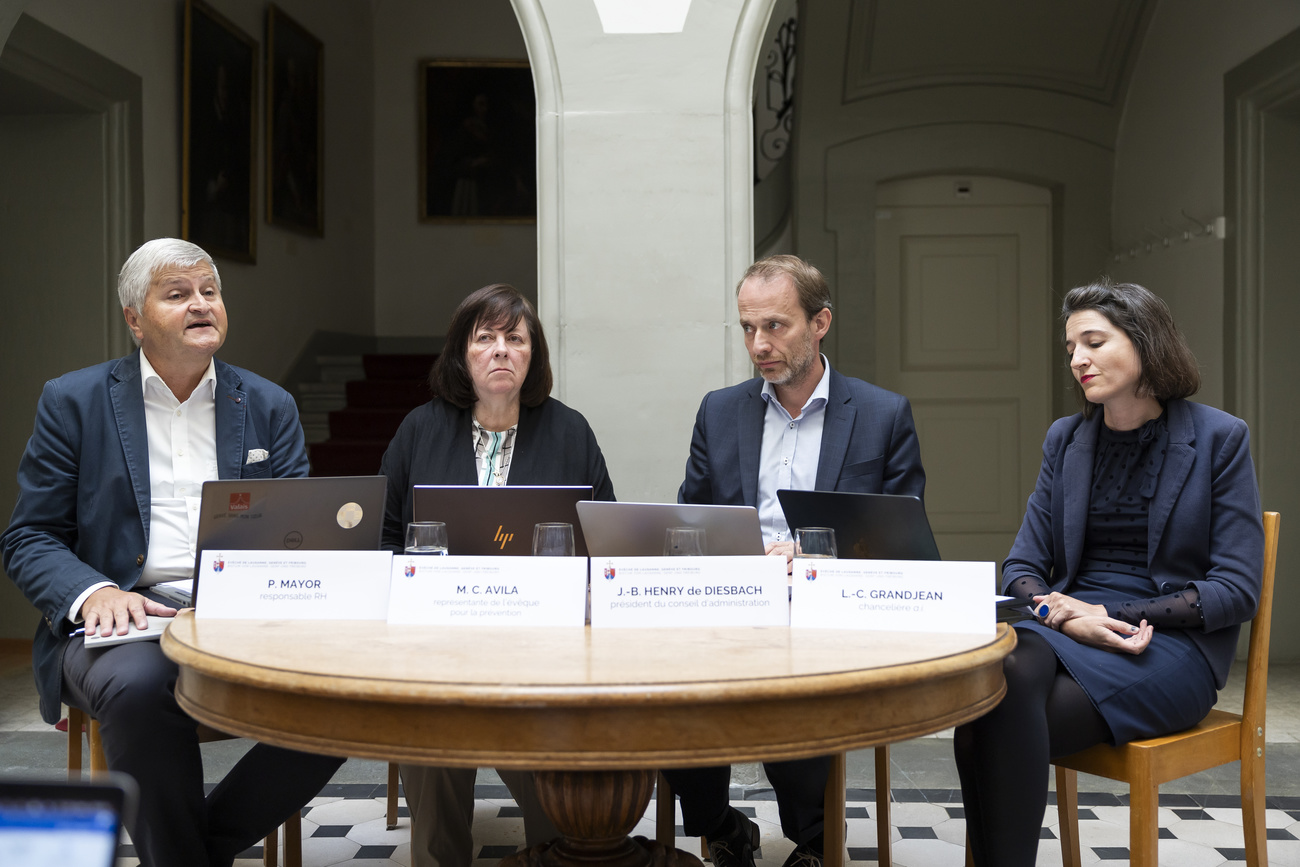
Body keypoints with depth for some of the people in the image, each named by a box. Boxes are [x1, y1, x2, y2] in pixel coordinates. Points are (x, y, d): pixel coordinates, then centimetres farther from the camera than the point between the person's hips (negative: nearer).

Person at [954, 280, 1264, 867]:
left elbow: (1237, 589, -4)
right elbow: (1022, 568, 12)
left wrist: (1112, 616, -13)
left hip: (1173, 644, -4)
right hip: (1064, 629, 4)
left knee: (1007, 718, -32)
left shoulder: (1219, 438, 1)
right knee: (1002, 676, -34)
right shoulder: (1066, 439, 14)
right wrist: (1057, 610, -12)